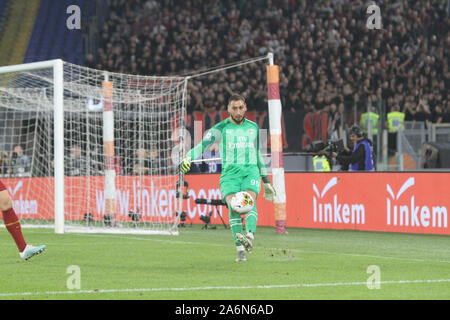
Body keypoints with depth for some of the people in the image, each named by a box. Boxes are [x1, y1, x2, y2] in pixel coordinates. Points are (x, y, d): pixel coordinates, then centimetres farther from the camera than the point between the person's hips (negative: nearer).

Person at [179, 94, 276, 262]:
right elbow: (203, 144, -4)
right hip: (230, 172, -2)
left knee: (250, 201, -26)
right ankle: (240, 249, -23)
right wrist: (188, 158, -23)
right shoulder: (221, 128, 7)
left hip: (251, 170, 2)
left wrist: (266, 180, 29)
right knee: (233, 206, -22)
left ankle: (250, 235, -45)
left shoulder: (253, 127, 18)